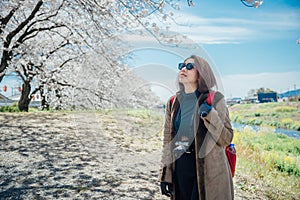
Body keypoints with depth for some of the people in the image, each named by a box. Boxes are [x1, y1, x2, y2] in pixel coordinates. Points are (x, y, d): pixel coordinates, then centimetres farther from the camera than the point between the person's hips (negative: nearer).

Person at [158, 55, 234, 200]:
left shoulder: (214, 99, -6)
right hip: (180, 169, 4)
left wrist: (210, 115, -23)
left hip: (209, 171, -3)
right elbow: (168, 141, 8)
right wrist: (165, 175, 6)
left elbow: (226, 139, -8)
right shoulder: (173, 103, 5)